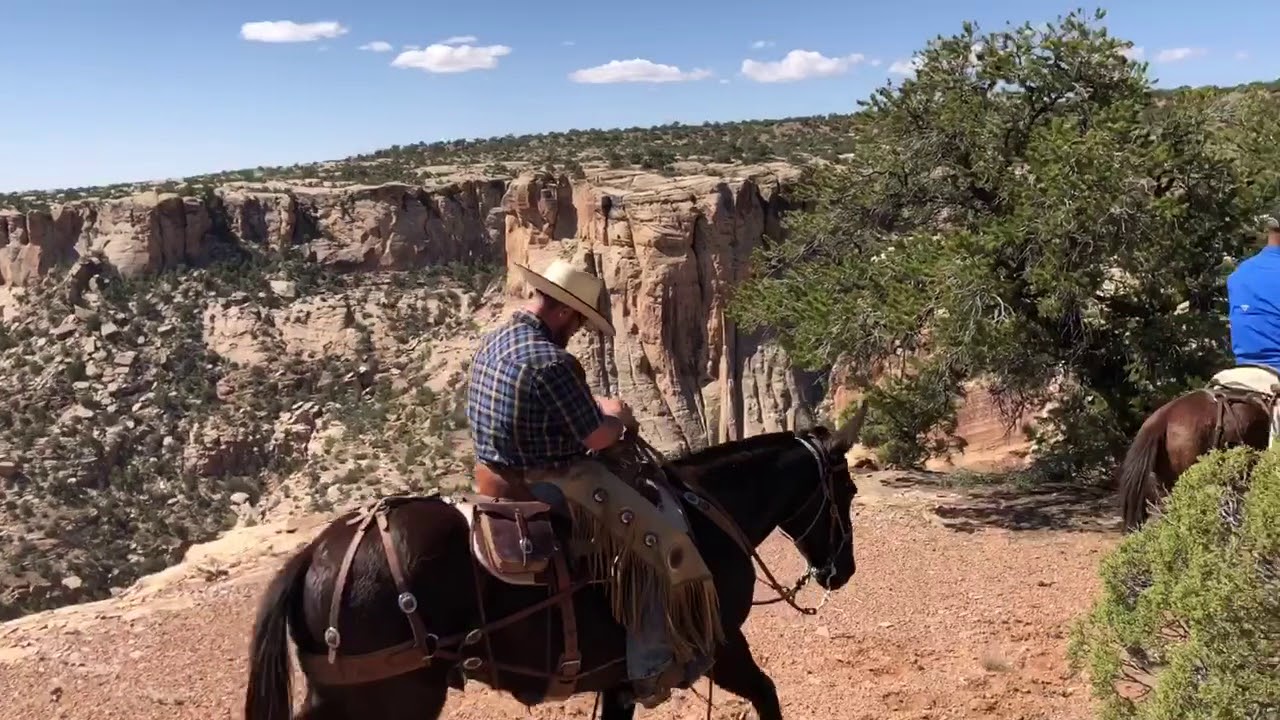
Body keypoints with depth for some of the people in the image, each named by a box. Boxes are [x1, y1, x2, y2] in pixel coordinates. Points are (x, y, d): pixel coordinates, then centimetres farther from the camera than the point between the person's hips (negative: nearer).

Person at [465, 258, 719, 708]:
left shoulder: (495, 342, 7)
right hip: (547, 489, -11)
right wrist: (618, 420, 3)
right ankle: (652, 669, 2)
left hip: (501, 480, 11)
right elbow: (597, 437, -19)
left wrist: (596, 405, 11)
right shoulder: (551, 361, -25)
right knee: (658, 546, -6)